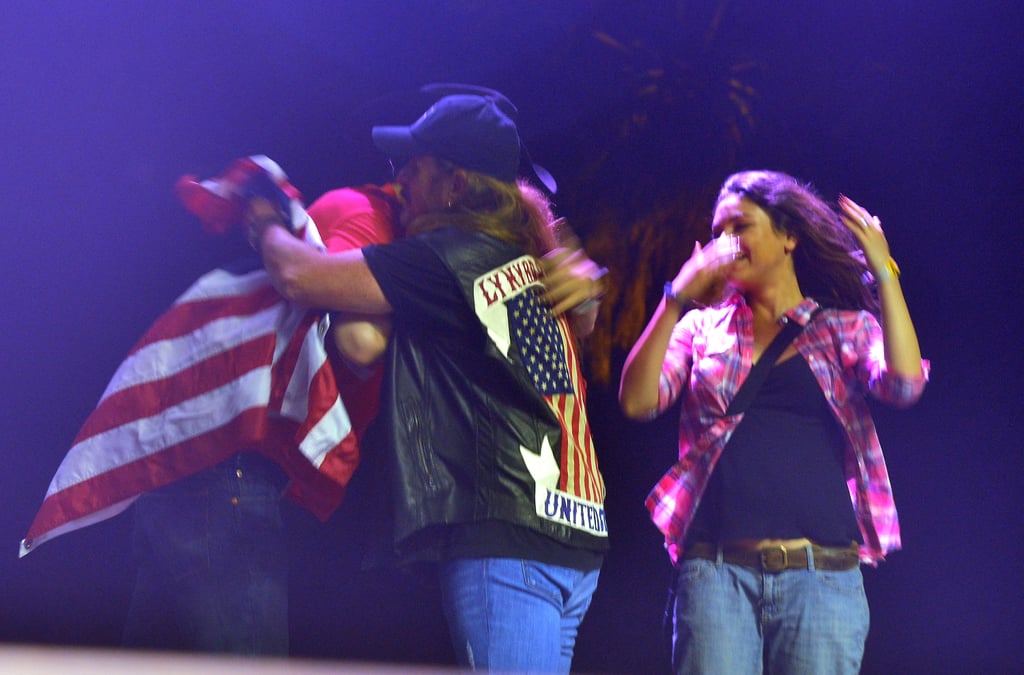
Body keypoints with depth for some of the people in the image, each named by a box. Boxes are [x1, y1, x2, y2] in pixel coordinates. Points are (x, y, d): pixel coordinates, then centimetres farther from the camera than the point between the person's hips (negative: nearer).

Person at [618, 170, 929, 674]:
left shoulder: (846, 329, 11)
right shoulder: (703, 328, 15)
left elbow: (905, 384, -7)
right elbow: (637, 402, 1)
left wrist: (884, 274, -6)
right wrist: (676, 299, -4)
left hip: (822, 575, -1)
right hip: (717, 570, 1)